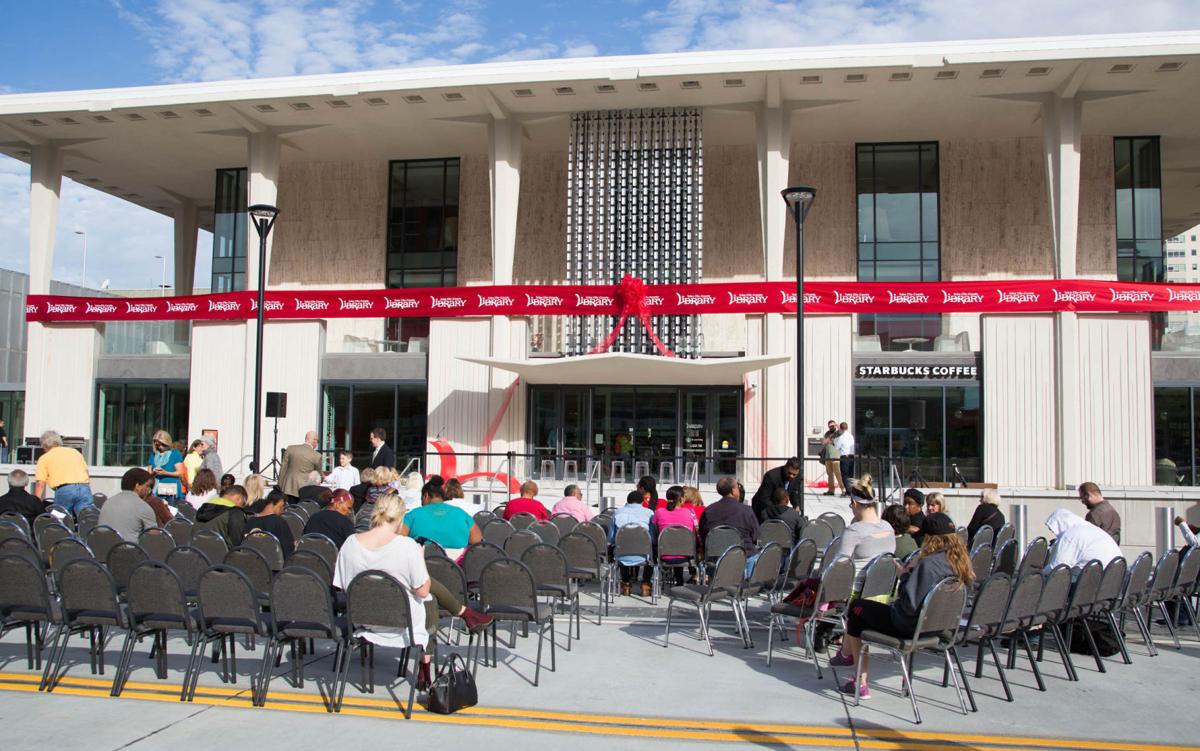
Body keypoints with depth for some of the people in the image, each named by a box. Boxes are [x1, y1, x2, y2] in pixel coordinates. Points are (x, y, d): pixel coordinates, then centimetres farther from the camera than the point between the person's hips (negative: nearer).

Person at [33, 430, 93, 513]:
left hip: (64, 490, -2)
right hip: (84, 487, 2)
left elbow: (40, 484, 9)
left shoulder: (44, 458, 16)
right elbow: (86, 472, 26)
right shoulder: (75, 451, 26)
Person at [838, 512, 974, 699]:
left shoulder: (929, 564, -28)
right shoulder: (961, 562, -3)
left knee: (856, 608, 10)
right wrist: (914, 572, 4)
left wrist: (905, 576, -13)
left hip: (909, 627, -8)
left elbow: (909, 605, -28)